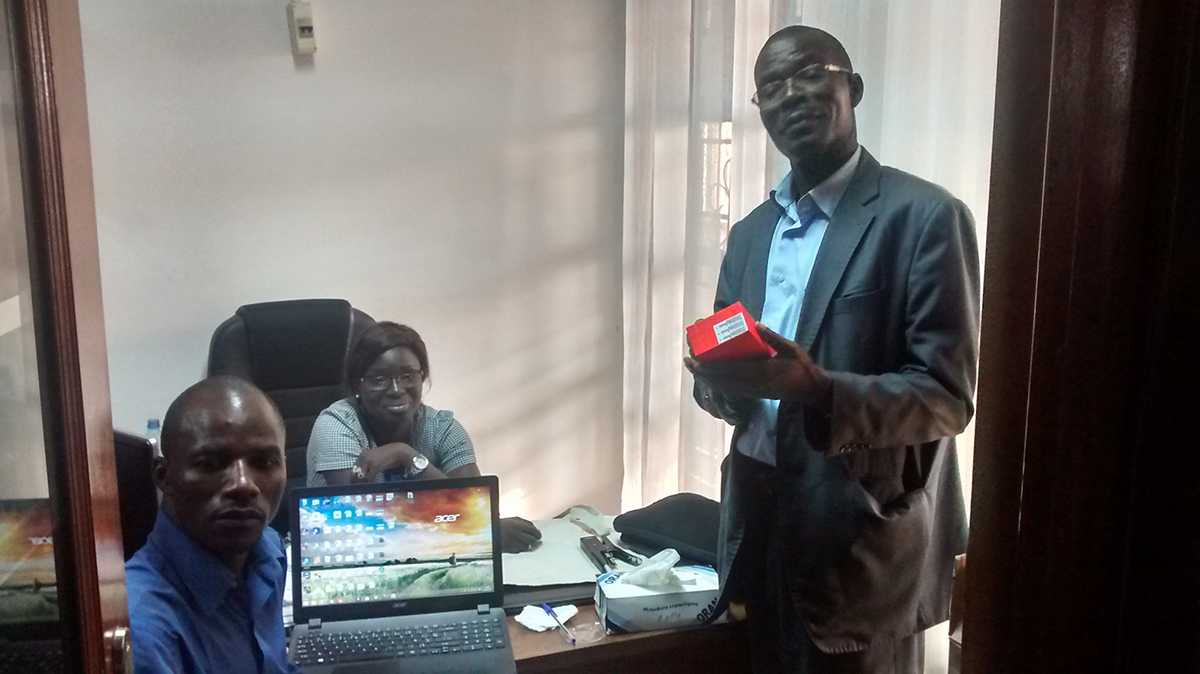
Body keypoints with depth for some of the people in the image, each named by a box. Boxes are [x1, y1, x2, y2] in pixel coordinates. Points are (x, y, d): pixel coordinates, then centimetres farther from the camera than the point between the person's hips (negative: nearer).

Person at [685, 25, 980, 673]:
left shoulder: (924, 216, -10)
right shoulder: (751, 232, 11)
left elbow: (949, 397, -14)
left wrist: (818, 390, -30)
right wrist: (717, 377, -10)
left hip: (865, 541, -6)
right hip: (760, 528, 6)